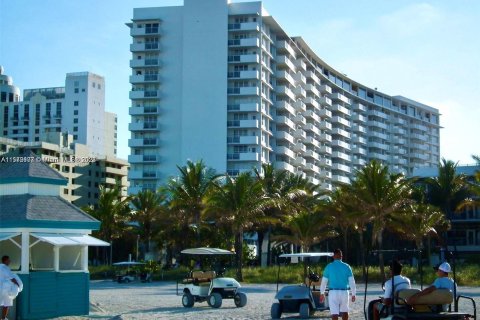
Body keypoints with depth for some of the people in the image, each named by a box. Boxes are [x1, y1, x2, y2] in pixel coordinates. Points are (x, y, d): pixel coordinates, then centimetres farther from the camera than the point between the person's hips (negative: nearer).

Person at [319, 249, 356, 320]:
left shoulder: (329, 267, -2)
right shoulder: (346, 267, 1)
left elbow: (324, 281, 2)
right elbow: (351, 281, 0)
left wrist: (322, 293, 12)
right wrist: (353, 294, 7)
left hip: (333, 292, -2)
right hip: (344, 292, 2)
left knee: (334, 313, -2)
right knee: (344, 311, 19)